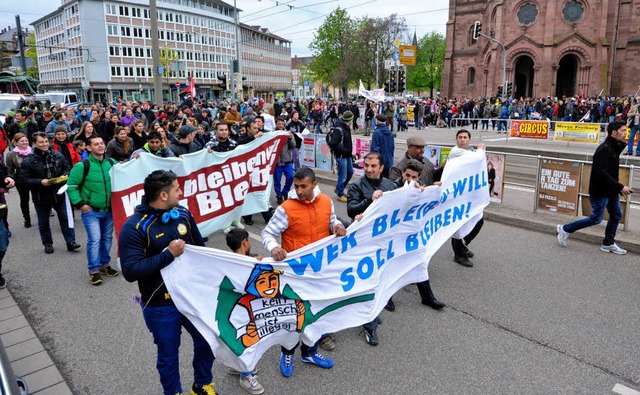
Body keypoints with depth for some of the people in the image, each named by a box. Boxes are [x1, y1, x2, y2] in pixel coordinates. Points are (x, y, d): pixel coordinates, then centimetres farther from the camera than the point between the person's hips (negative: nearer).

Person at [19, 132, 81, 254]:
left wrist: (64, 176, -11)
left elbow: (67, 168, 11)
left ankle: (71, 242, 13)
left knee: (65, 219, 5)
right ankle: (48, 244, 27)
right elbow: (24, 179, -10)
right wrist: (40, 182, -23)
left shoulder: (58, 156, -1)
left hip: (59, 194, 1)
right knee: (43, 223, 12)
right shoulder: (28, 161, -10)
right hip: (41, 197, -1)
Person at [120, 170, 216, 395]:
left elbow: (200, 248, 11)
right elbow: (130, 271, -25)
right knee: (168, 355, 14)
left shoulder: (183, 214, -2)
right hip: (161, 305, -5)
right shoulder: (134, 227, -19)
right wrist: (168, 254, -27)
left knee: (207, 341, 18)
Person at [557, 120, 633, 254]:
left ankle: (608, 244, 26)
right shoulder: (604, 149, -20)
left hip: (611, 191, 10)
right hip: (600, 191, -10)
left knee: (616, 215, 14)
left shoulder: (614, 148, 10)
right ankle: (565, 229, 10)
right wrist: (620, 187, -24)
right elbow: (602, 173, -27)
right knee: (596, 219, -3)